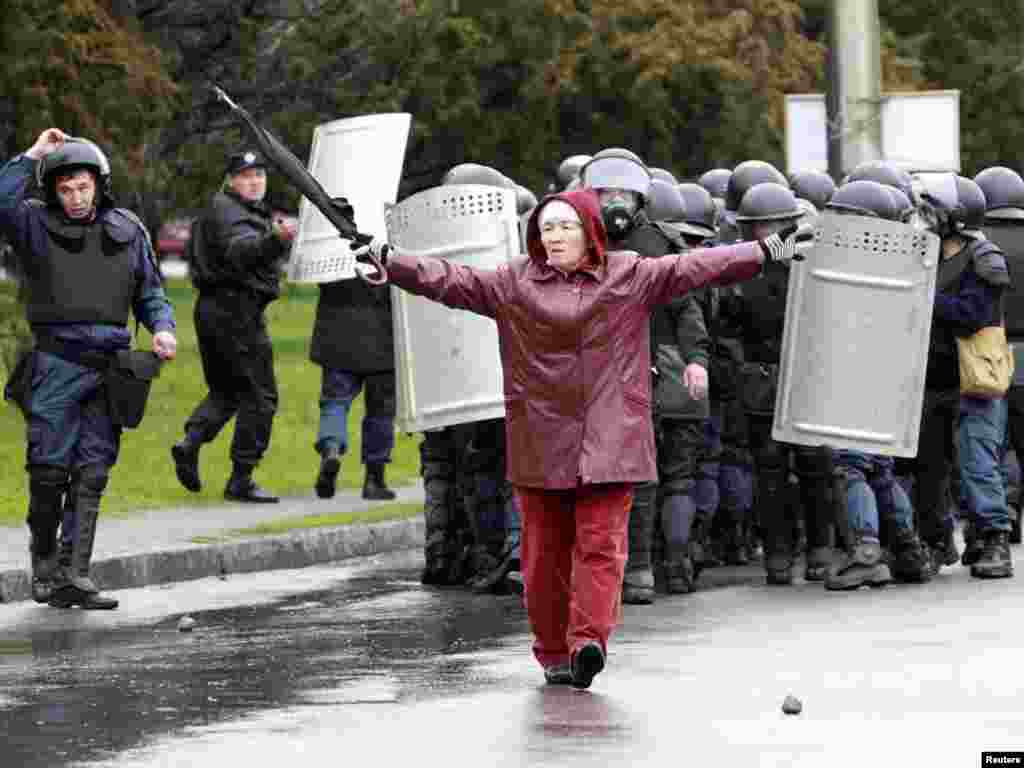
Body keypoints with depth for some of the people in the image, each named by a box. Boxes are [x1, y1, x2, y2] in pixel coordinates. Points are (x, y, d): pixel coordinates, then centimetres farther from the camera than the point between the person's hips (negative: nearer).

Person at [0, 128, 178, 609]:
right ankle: (44, 564, 15)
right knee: (50, 469, -4)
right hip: (57, 363, -3)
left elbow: (149, 292, 17)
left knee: (92, 474, 0)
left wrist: (162, 327, -1)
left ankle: (75, 575, 0)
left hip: (109, 366, 3)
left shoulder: (127, 230, 10)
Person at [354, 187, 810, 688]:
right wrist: (390, 262, -12)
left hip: (608, 439, -1)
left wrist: (766, 252, -2)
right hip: (540, 440, 1)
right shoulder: (514, 283, 6)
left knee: (600, 543, -9)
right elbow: (452, 281, -1)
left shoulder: (631, 277, 5)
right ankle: (554, 652, 9)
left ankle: (588, 641, -12)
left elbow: (695, 268, 3)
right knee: (544, 550, 4)